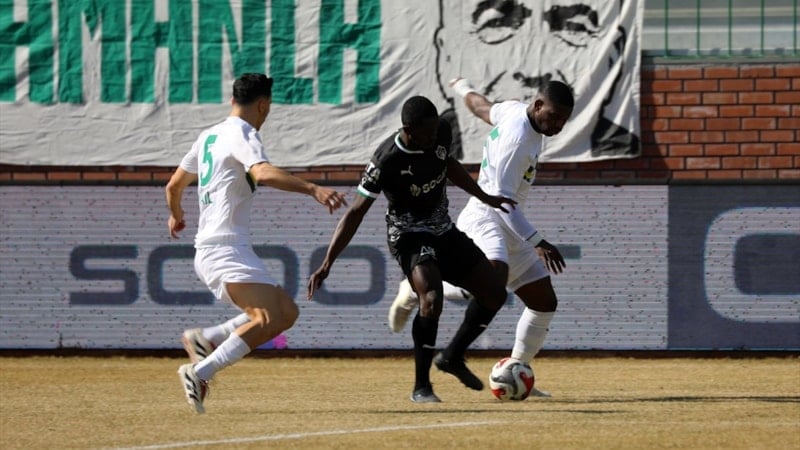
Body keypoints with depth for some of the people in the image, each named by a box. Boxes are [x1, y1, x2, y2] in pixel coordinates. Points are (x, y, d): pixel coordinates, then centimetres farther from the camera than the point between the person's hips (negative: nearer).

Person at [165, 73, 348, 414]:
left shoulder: (208, 137, 20)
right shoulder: (243, 134, -7)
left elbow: (174, 185, 30)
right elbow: (263, 173, -28)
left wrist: (176, 216, 50)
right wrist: (313, 189, -37)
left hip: (208, 254, 10)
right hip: (227, 249, -10)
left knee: (286, 311, 10)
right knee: (269, 319, -22)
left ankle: (204, 339, 4)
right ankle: (200, 373, -29)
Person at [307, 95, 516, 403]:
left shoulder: (440, 134, -10)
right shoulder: (387, 160, -27)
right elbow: (356, 212, -24)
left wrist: (483, 197, 24)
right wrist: (327, 263, -29)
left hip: (444, 231, 7)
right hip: (409, 236, -7)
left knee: (494, 294, 8)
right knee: (432, 298, -32)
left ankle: (452, 357, 26)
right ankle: (421, 387, -20)